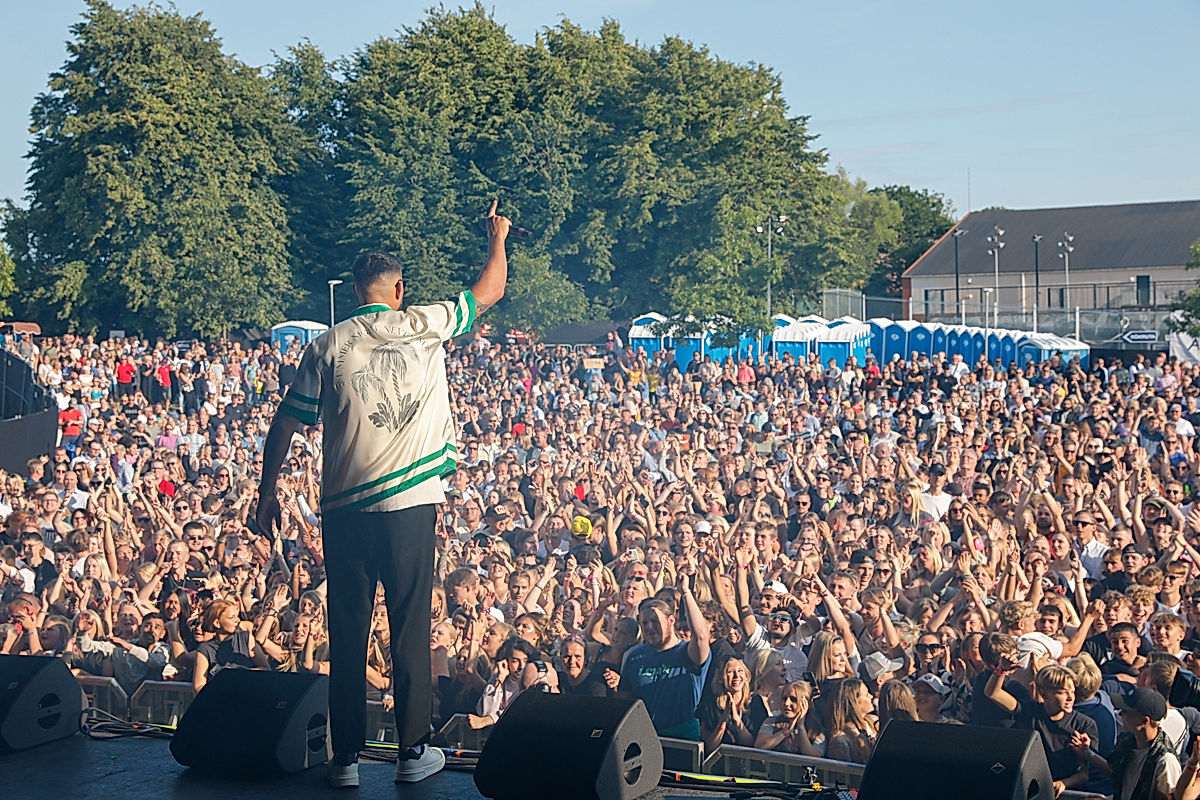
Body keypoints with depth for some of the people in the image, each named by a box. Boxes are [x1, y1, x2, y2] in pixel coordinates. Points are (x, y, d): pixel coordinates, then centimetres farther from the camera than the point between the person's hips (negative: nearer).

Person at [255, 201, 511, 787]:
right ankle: (414, 751, 11)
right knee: (410, 628, 6)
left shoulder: (328, 346, 2)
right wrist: (497, 238, 34)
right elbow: (491, 290, 16)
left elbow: (286, 422, 4)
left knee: (347, 633, 7)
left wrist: (268, 491, 15)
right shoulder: (424, 326, 1)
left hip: (345, 509, 1)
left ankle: (346, 756, 11)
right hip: (411, 504, -1)